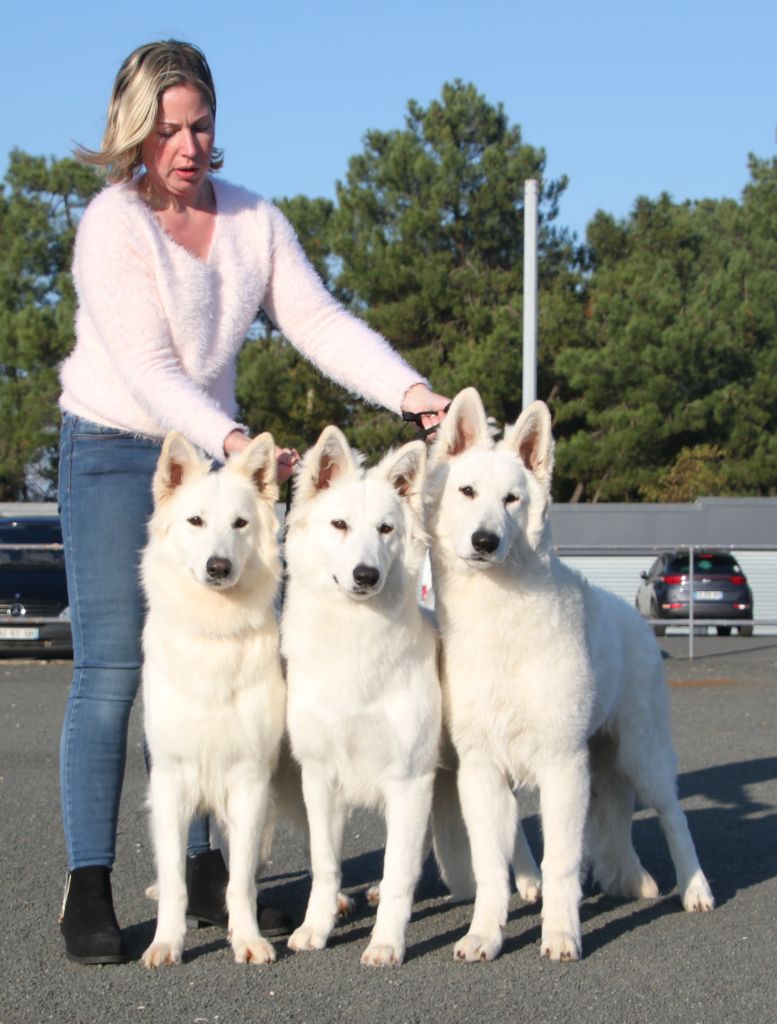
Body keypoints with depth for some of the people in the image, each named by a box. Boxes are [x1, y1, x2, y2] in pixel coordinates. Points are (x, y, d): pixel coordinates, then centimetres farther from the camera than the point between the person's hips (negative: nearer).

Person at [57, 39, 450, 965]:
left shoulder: (254, 221, 2)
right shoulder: (112, 227, -16)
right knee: (111, 669, -11)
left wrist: (408, 389, -21)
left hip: (209, 453, 5)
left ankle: (204, 872, 13)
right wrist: (232, 440, -38)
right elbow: (145, 371, -24)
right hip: (112, 451, -5)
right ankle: (87, 890, -7)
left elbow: (319, 322, -5)